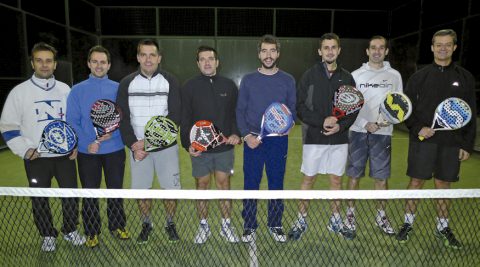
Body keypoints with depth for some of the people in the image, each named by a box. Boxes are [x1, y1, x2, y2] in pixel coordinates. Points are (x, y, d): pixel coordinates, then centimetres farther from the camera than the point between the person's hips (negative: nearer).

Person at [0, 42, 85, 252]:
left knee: (71, 194, 7)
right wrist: (24, 149, -12)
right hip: (36, 158, -1)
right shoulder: (19, 92, -3)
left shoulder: (65, 90, 5)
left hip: (65, 155, 2)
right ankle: (48, 236, 29)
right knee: (40, 199, 9)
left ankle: (70, 230, 28)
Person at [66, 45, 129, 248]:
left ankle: (117, 226, 30)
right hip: (87, 152, 0)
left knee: (116, 190, 11)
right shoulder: (77, 90, 0)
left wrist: (113, 132, -18)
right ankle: (92, 232, 26)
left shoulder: (118, 89, 1)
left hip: (115, 149, 1)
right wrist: (88, 143, -15)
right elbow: (72, 122, -3)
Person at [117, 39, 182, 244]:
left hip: (166, 145, -1)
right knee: (141, 189, 8)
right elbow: (123, 118, 1)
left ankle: (170, 223, 28)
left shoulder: (170, 81, -2)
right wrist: (133, 144, -12)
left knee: (170, 188, 3)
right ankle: (146, 224, 32)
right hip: (137, 147, 2)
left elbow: (175, 116, -9)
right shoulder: (127, 83, 4)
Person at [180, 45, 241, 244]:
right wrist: (188, 144, -11)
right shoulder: (189, 87, 0)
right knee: (201, 185, 8)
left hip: (225, 147, 1)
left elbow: (237, 114, 7)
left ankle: (226, 225, 23)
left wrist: (236, 134, -10)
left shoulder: (229, 85, 4)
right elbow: (184, 119, -1)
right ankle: (203, 225, 24)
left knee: (223, 183, 8)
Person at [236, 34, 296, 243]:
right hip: (252, 140, 0)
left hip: (278, 140, 1)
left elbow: (293, 109, 6)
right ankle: (249, 226, 20)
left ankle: (275, 225, 25)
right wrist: (246, 135, -10)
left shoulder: (288, 80, 5)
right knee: (250, 184, 5)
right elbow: (240, 111, 3)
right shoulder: (248, 80, 4)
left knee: (276, 184, 9)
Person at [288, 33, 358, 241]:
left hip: (339, 138, 3)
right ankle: (301, 221, 19)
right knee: (308, 179, 5)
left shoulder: (347, 78, 7)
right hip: (314, 138, -3)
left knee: (336, 179, 11)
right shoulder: (309, 76, -2)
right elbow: (300, 107, -6)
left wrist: (341, 125, -10)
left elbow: (355, 108, 7)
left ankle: (335, 221, 27)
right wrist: (321, 121, -18)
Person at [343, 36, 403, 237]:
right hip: (358, 131, -1)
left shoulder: (394, 75, 8)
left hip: (383, 133, 1)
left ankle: (381, 215, 22)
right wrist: (365, 124, -13)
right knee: (354, 174, 5)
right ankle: (350, 211, 19)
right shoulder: (356, 75, 4)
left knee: (381, 176, 6)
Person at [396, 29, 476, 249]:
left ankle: (443, 227, 26)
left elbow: (471, 115, 7)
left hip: (451, 143, 2)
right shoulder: (419, 77, 2)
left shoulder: (465, 78, 6)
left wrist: (467, 145, 2)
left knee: (444, 185, 10)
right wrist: (418, 128, -13)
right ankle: (408, 224, 18)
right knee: (416, 182, 3)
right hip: (422, 140, -1)